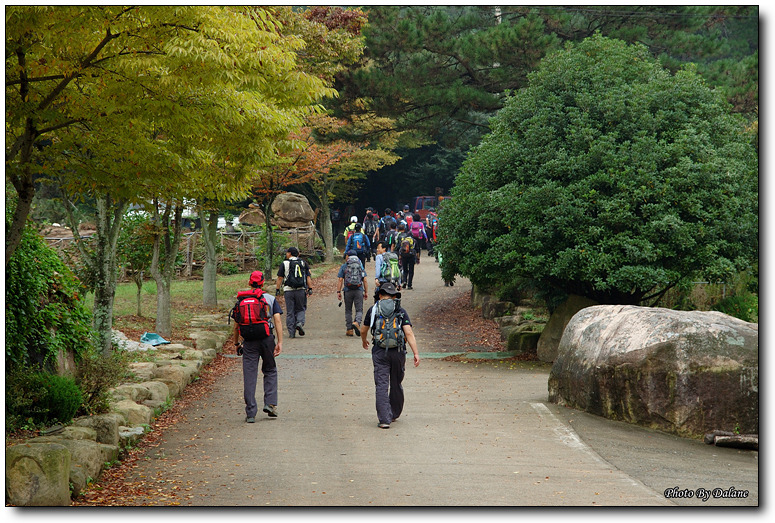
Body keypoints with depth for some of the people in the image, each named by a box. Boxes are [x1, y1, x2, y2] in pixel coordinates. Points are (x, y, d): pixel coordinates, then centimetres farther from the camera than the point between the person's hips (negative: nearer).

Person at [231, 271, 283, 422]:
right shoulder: (270, 299, 5)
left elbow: (236, 325, 8)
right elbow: (277, 320, -4)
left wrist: (236, 343, 18)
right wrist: (280, 342, -6)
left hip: (249, 341, 0)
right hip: (267, 338, 0)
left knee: (249, 376, 1)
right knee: (270, 371, 18)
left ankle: (251, 413, -2)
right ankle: (270, 404, 5)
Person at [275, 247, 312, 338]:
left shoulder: (284, 264, 2)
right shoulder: (303, 263, 9)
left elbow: (280, 278, 0)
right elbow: (308, 277, 4)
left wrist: (277, 290, 5)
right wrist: (310, 289, 6)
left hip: (288, 290, -1)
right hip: (301, 290, 1)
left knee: (290, 312, 4)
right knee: (301, 309, 13)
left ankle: (291, 333, 2)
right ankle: (299, 323, -14)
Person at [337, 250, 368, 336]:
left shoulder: (344, 266, 4)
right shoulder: (360, 265, 10)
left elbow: (340, 280, -2)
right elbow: (364, 280, 7)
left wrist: (338, 291, 0)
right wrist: (366, 292, 9)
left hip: (348, 291, -1)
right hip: (359, 290, 1)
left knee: (348, 311, 9)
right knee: (359, 310, 2)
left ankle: (349, 329, 9)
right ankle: (357, 322, -26)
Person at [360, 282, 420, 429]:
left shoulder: (373, 309, 5)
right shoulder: (401, 311, 4)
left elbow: (363, 330, 17)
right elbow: (409, 333, -7)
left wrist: (364, 341, 39)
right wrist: (416, 353, -9)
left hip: (380, 352, -1)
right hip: (398, 351, 1)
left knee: (381, 386, -3)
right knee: (396, 384, 18)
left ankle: (384, 420, -12)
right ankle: (394, 414, 33)